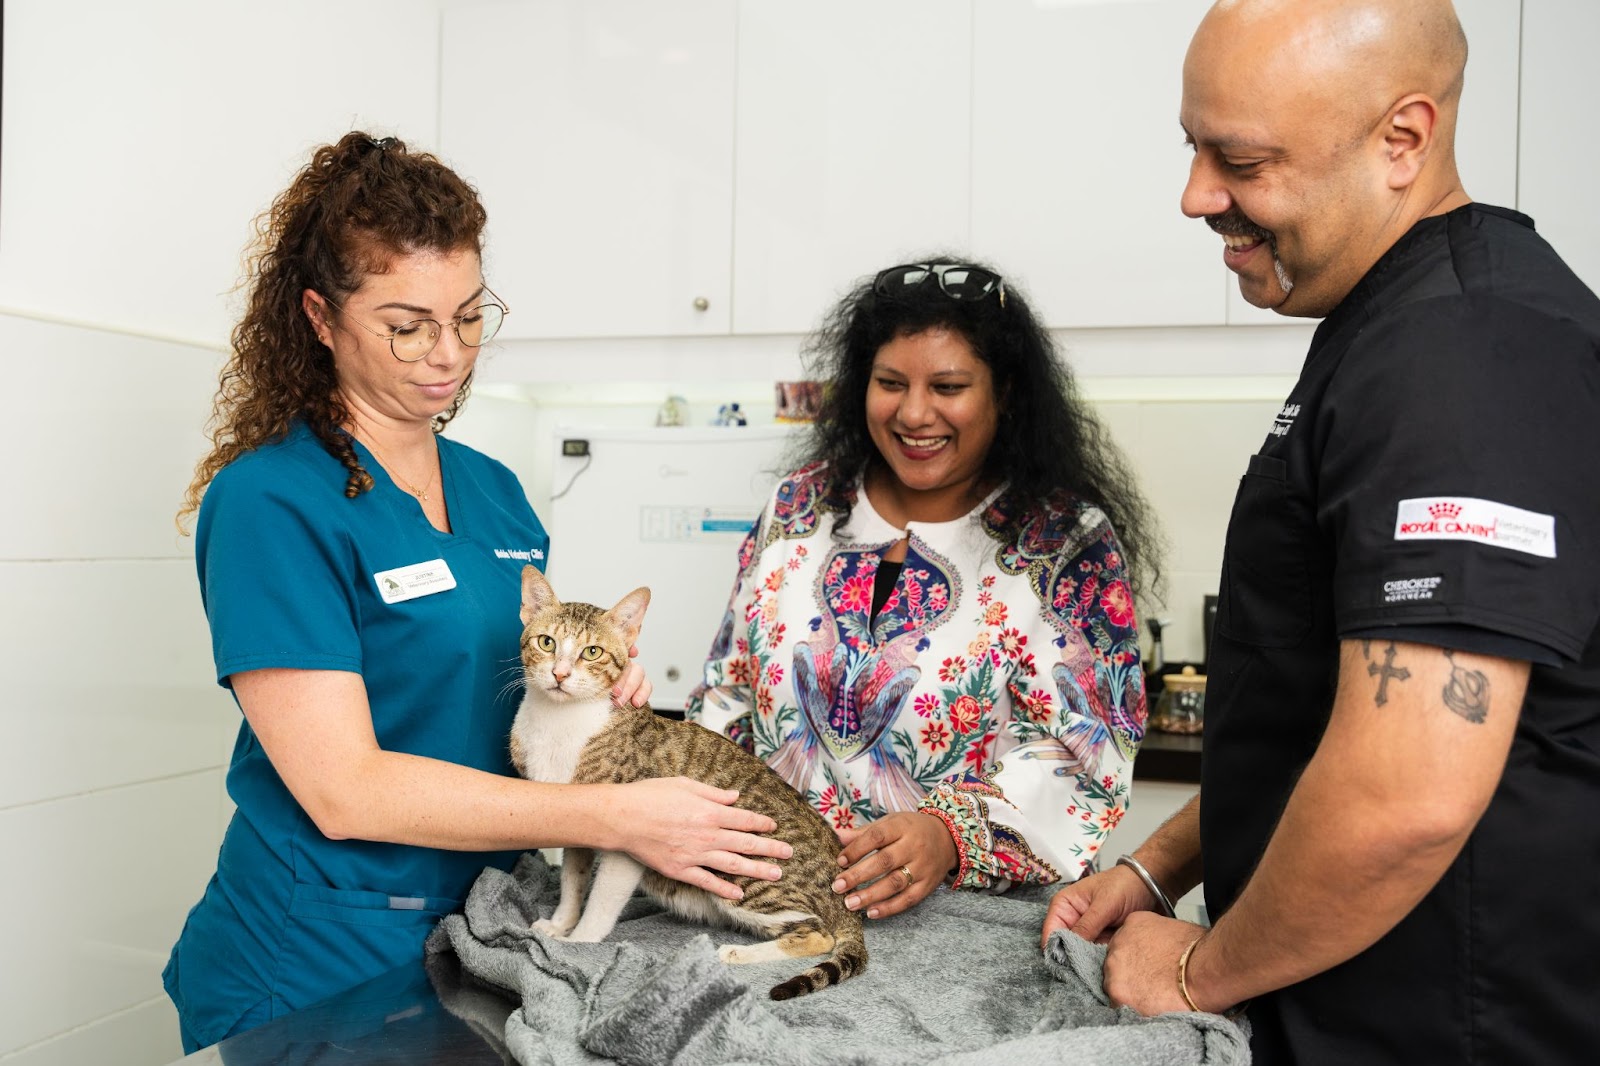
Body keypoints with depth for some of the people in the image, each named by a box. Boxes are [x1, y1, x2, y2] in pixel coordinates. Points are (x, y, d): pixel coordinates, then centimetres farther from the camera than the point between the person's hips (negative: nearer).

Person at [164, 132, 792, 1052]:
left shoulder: (495, 490, 5)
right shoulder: (268, 502, -17)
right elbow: (343, 789, -23)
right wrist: (619, 816, -26)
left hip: (484, 933, 7)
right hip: (318, 971, -6)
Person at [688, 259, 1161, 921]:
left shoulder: (1067, 543, -3)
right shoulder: (798, 507, 9)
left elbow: (1080, 755, -10)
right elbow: (728, 693, 14)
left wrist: (952, 835, -24)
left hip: (971, 915, -5)